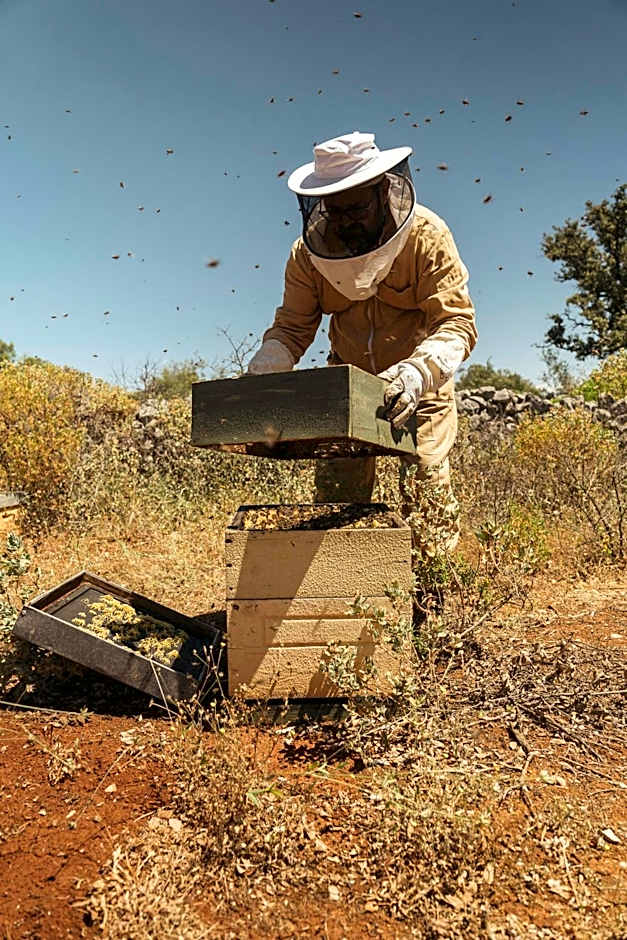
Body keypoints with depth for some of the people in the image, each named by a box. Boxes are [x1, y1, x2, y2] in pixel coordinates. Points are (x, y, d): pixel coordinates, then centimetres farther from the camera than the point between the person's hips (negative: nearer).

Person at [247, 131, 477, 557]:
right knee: (335, 493, 3)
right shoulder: (309, 251, -10)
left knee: (427, 487, -9)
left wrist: (417, 373, -43)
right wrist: (257, 376, -25)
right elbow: (292, 328, -6)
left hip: (422, 381, -3)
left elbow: (457, 323, -24)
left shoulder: (427, 236, -20)